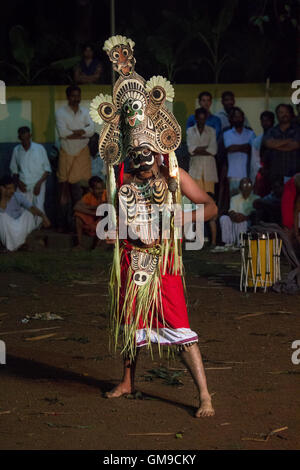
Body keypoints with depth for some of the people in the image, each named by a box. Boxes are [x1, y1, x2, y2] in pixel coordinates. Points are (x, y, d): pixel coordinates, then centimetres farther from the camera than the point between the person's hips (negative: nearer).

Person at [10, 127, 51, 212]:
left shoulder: (39, 149, 1)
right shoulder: (16, 150, 7)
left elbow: (47, 170, 4)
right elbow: (14, 170, 16)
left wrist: (39, 183, -8)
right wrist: (18, 182, -2)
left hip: (37, 185, -2)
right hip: (23, 186, 2)